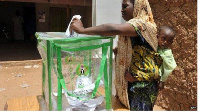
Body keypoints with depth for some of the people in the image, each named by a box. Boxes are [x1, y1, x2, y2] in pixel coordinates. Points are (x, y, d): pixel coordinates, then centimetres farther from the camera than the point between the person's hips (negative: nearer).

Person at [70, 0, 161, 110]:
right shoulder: (135, 25, 13)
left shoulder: (142, 24, -19)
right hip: (133, 81, 8)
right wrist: (118, 50, 0)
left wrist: (82, 30, -30)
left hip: (142, 83, -8)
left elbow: (114, 29, -36)